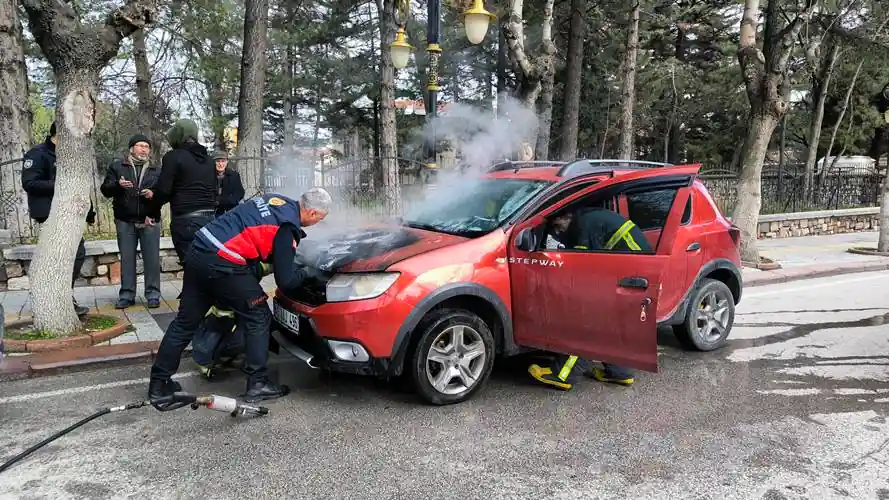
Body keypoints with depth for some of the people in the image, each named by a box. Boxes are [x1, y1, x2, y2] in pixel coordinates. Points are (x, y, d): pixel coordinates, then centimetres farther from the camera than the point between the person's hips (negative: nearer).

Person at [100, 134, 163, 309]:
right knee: (127, 259, 6)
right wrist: (118, 185, -17)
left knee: (152, 259, 0)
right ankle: (127, 295, 13)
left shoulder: (156, 170, 9)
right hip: (125, 221, 0)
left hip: (150, 221, 0)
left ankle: (153, 294, 7)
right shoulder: (116, 165, 8)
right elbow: (105, 189, 3)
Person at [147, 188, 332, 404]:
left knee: (185, 321, 16)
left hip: (197, 251, 9)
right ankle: (258, 383, 10)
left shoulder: (276, 199, 14)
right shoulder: (287, 226, -9)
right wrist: (306, 273, 13)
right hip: (222, 264, -9)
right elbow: (285, 281, -9)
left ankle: (158, 382, 25)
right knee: (258, 319, 7)